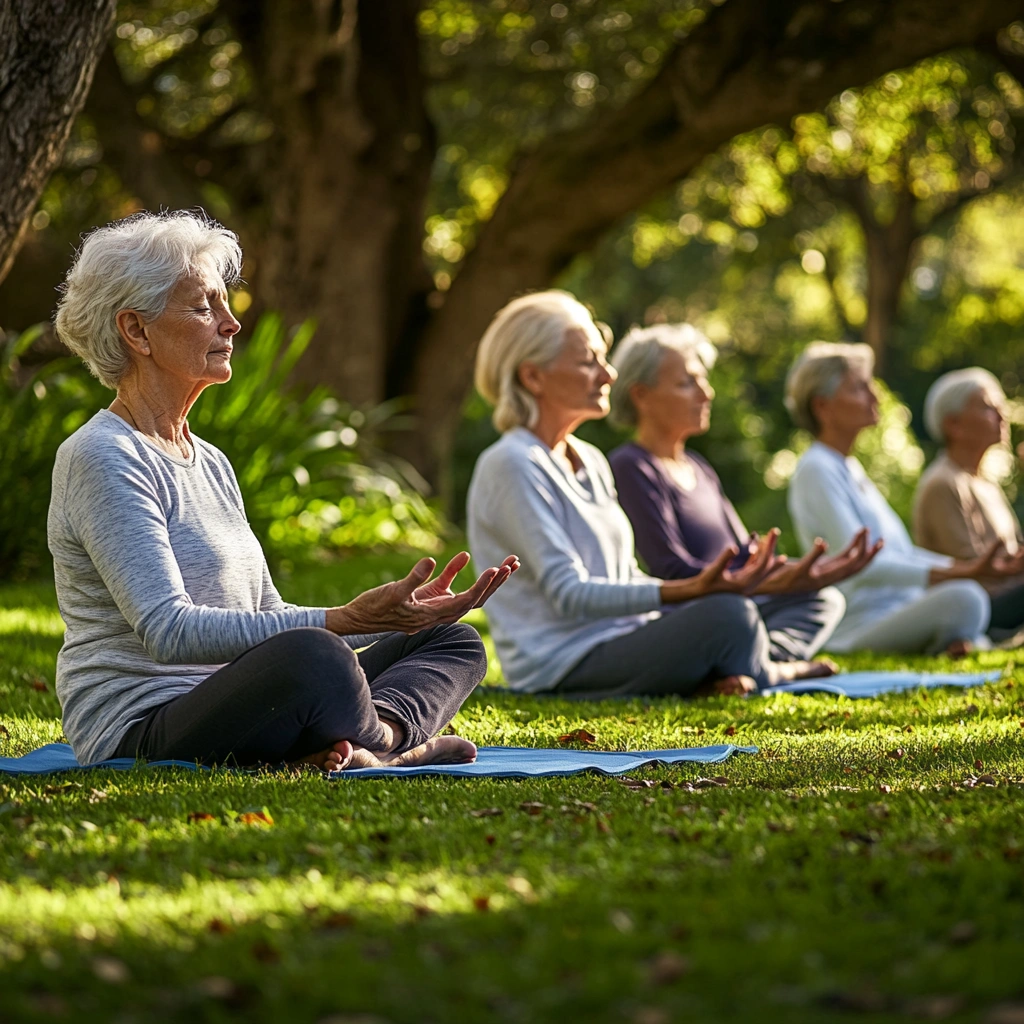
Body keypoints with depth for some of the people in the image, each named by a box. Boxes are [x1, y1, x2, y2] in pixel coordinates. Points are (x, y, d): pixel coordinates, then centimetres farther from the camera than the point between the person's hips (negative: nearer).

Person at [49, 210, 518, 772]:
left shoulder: (210, 463, 20)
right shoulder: (102, 457, -10)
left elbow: (267, 618, 19)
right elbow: (169, 630, -22)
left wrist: (398, 611, 5)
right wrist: (341, 620, -28)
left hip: (228, 714, 10)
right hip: (139, 731, -10)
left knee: (453, 640, 9)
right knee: (310, 655, -39)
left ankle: (379, 733, -21)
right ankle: (393, 746, -10)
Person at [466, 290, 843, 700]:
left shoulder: (591, 461, 16)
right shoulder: (511, 466, -12)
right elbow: (568, 594, -19)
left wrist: (711, 584, -2)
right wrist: (689, 591, -27)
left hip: (613, 641, 9)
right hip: (560, 665, -9)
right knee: (726, 615, -22)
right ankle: (763, 675, 3)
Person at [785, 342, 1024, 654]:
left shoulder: (850, 469, 20)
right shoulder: (815, 470, -9)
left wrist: (969, 567, 5)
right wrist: (960, 574, -24)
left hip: (896, 614, 9)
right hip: (860, 628, -9)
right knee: (964, 597, -33)